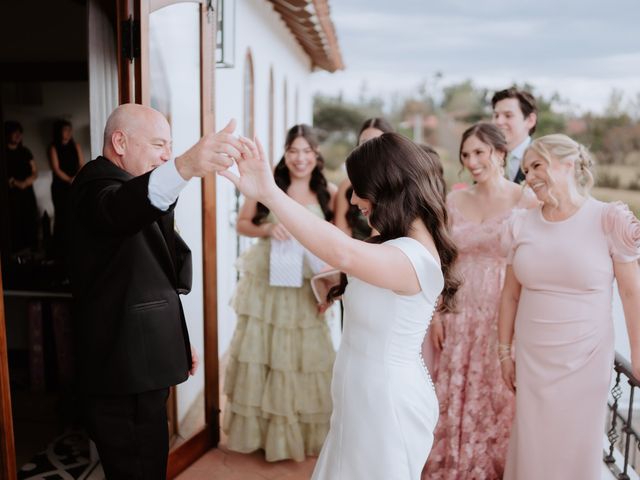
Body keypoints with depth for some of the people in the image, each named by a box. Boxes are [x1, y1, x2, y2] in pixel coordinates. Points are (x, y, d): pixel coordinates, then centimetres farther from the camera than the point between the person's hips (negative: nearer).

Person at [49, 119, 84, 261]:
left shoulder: (76, 145, 10)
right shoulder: (53, 148, 0)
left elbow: (82, 165, 5)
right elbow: (56, 169, -8)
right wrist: (70, 180, -16)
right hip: (60, 187, -3)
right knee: (62, 218, -5)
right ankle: (60, 251, 0)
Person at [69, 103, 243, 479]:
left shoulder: (123, 184, 18)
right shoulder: (98, 181, -14)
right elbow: (119, 209, -42)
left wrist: (177, 342, 24)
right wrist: (184, 167, -59)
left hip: (141, 368, 10)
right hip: (125, 375, -10)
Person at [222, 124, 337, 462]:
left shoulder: (329, 193, 0)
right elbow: (242, 223, 4)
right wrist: (267, 229, -15)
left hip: (307, 289, 0)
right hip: (267, 284, 0)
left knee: (306, 356, 8)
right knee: (263, 352, 9)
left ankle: (305, 432, 28)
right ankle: (262, 429, 28)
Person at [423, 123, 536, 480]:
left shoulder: (525, 200, -6)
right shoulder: (455, 200, 5)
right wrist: (436, 315, 4)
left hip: (505, 317, -3)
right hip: (460, 316, 3)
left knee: (498, 397, 9)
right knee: (456, 398, 12)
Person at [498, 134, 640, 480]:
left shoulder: (609, 220, -11)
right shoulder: (521, 224, -2)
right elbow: (510, 295, 5)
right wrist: (504, 351, 8)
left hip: (586, 359, -2)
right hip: (531, 357, 3)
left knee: (578, 446, 14)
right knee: (532, 444, 15)